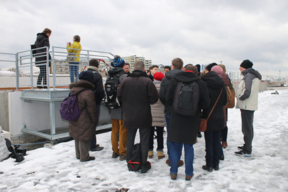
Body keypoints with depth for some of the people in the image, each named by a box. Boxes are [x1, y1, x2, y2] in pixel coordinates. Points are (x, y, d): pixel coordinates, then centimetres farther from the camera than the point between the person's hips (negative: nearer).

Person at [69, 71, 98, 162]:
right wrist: (95, 119, -4)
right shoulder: (88, 92, -21)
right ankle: (84, 157, 17)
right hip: (84, 121, -8)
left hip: (74, 120, 8)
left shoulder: (74, 90, 6)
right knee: (84, 138, 5)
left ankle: (78, 155, 36)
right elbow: (91, 109, -16)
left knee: (78, 137, 21)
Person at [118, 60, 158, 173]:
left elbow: (119, 97, 2)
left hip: (129, 116, 3)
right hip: (144, 117, -2)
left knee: (130, 139, 18)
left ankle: (129, 161, 29)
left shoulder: (125, 81, -6)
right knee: (144, 140, 9)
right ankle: (144, 164, 16)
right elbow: (154, 98, -13)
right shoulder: (147, 81, -15)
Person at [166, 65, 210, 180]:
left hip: (176, 119, 0)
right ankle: (188, 173, 22)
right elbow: (206, 103, -3)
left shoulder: (174, 81, -5)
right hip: (192, 120, 0)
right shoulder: (200, 84, -7)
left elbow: (168, 99, -1)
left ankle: (173, 172, 20)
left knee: (175, 146, 11)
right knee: (189, 147, 12)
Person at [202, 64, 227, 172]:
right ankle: (216, 164, 22)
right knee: (217, 141, 13)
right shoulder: (221, 85, 3)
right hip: (220, 117, 5)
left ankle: (209, 165, 12)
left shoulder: (205, 84, -14)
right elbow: (225, 101, 11)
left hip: (209, 117, -5)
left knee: (209, 142, 4)